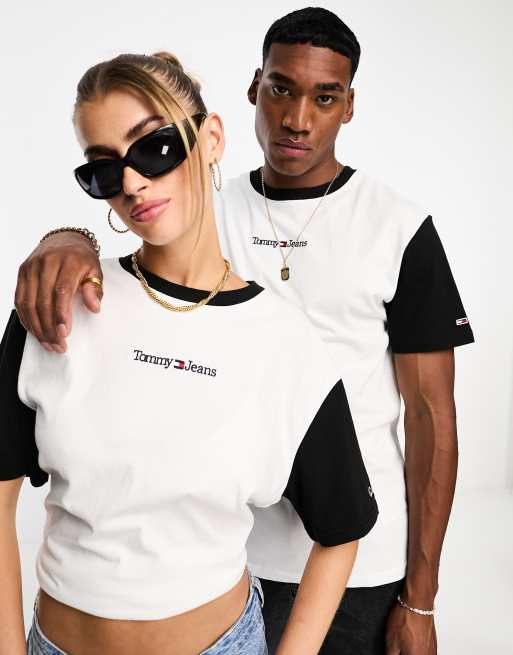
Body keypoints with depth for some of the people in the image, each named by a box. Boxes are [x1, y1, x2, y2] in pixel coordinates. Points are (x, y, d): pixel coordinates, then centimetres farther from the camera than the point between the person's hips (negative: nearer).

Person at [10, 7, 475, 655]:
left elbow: (432, 414, -8)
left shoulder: (401, 229, -9)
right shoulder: (211, 213, 0)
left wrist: (419, 600, -7)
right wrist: (66, 242, -34)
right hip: (228, 551, 3)